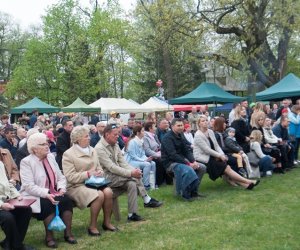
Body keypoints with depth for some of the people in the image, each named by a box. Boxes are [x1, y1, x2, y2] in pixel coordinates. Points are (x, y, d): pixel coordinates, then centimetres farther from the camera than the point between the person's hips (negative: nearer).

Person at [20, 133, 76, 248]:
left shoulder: (50, 157, 9)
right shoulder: (26, 162, -10)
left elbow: (61, 177, 9)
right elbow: (29, 186, -19)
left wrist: (61, 189, -12)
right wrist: (46, 194, -29)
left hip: (54, 194, 5)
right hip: (35, 197, -5)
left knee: (67, 200, -22)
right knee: (49, 204, -32)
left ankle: (68, 233, -13)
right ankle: (49, 236, -16)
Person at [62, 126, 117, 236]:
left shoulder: (92, 150, 13)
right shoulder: (68, 154, -8)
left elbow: (99, 168, 20)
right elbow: (70, 177, -14)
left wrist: (100, 172, -5)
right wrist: (88, 174, -21)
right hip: (77, 186, -6)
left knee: (108, 192, -23)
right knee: (99, 195, -31)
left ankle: (107, 222, -4)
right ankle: (92, 226, -13)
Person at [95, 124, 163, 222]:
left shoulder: (115, 145, 9)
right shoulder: (99, 148, -17)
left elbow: (122, 162, 6)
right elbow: (111, 167, -24)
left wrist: (134, 170, -14)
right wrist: (131, 173, -29)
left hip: (116, 175, 8)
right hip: (107, 178, -8)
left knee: (132, 184, -19)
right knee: (134, 176, -23)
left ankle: (132, 214, -15)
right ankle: (147, 200, -14)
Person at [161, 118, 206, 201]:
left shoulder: (181, 135, 10)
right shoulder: (168, 138, -16)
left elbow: (187, 150, 7)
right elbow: (173, 155, -24)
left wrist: (193, 161, -11)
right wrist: (188, 164, -25)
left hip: (182, 160, 9)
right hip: (171, 163, -9)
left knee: (202, 168, 1)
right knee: (188, 170, -34)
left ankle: (193, 191, 8)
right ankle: (185, 194, -16)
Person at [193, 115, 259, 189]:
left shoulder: (210, 132, 10)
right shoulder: (198, 135, -13)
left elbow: (216, 145, 9)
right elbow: (207, 150, -17)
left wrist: (222, 154, -7)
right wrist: (219, 156, -14)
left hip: (211, 157, 7)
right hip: (203, 159, -7)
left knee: (227, 167, -14)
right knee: (226, 168, -16)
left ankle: (245, 184, -19)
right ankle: (248, 182, -15)